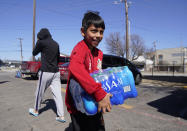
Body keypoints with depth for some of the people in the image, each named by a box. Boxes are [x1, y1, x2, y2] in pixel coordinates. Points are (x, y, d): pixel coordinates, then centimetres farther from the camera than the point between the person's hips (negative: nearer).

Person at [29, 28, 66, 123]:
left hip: (45, 72, -4)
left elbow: (34, 53, 8)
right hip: (56, 72, 5)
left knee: (39, 92, 15)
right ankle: (61, 116, 4)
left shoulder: (41, 42, -6)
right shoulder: (56, 44, 10)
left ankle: (35, 111, 35)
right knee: (57, 94, 3)